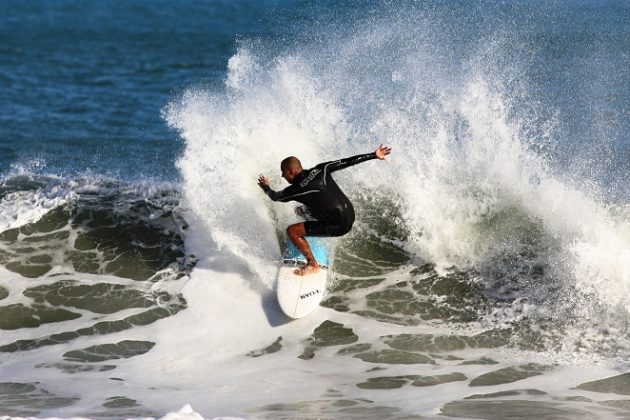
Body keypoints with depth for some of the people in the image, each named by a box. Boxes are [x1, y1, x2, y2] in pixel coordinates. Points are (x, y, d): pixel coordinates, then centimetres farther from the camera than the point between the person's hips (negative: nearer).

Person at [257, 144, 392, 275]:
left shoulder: (296, 190, -13)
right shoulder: (320, 170, -1)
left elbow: (275, 197, 8)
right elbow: (347, 162, 0)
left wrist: (266, 188, 31)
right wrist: (374, 155, 8)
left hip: (339, 226, -8)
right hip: (350, 214, 8)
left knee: (292, 231, -4)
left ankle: (313, 265, 6)